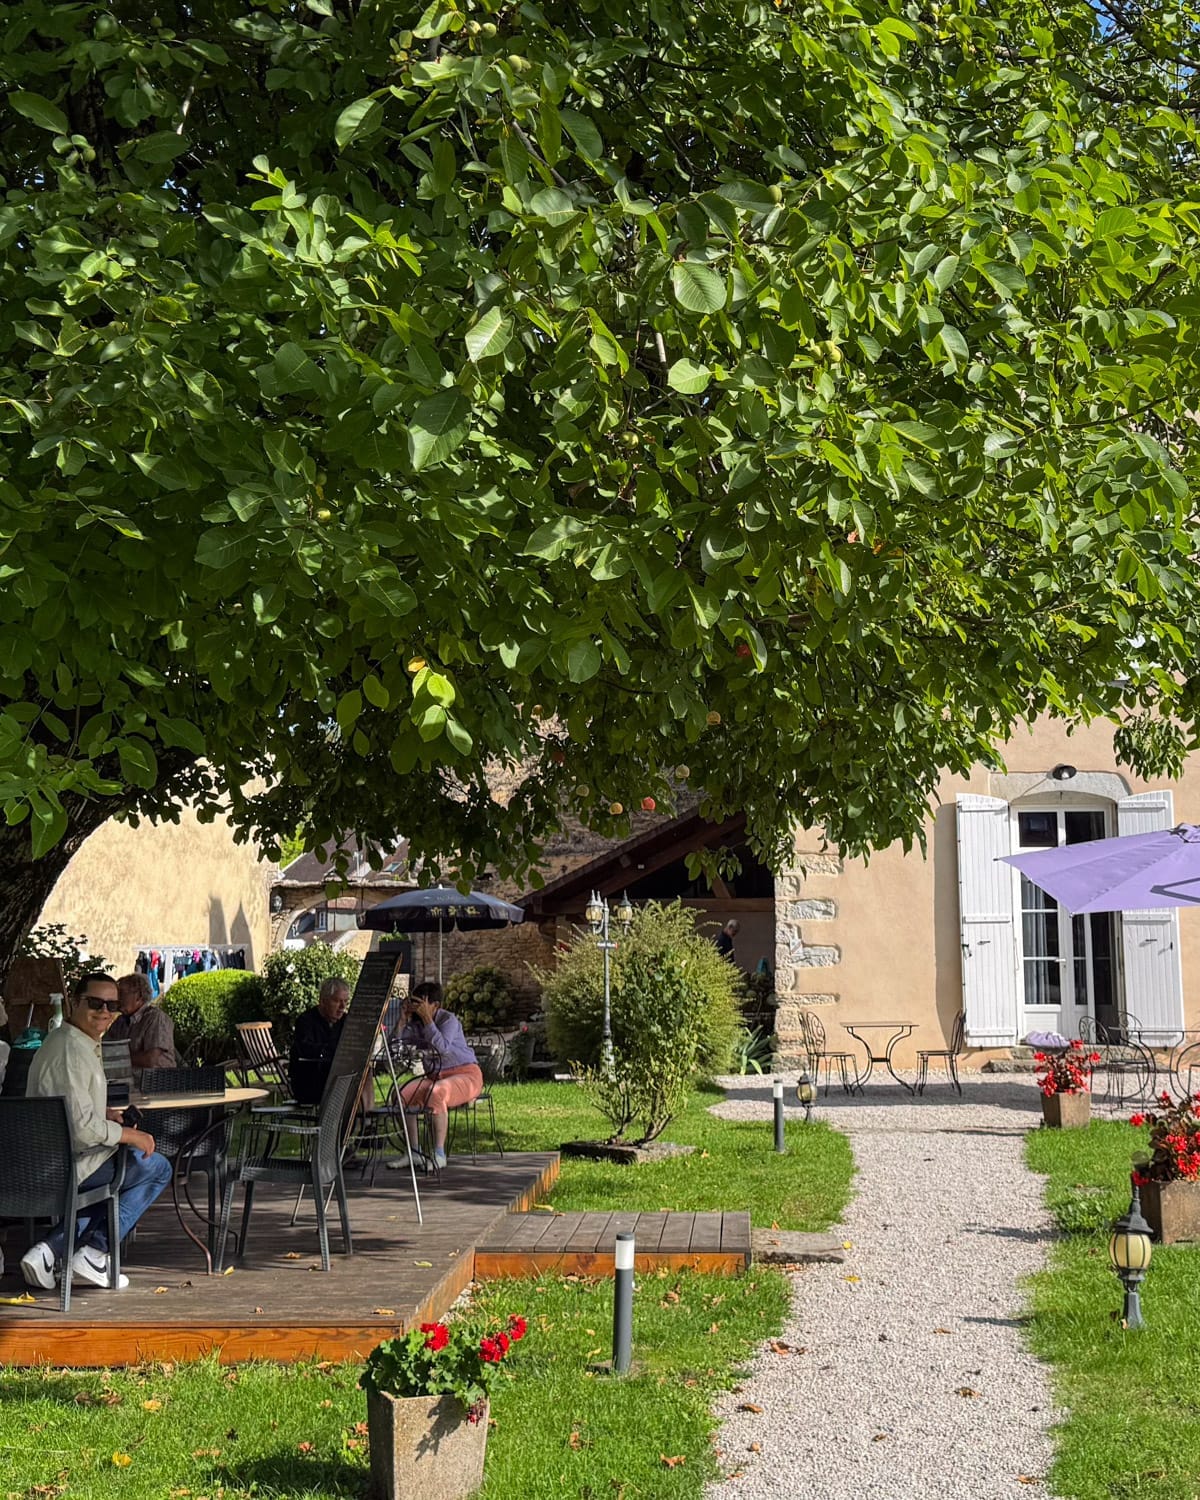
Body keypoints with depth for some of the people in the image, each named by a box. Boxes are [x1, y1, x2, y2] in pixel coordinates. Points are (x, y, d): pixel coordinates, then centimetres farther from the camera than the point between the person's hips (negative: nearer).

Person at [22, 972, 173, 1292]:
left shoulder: (61, 1040, 13)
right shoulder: (74, 1050, -21)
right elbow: (82, 1127, -26)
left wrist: (106, 1115, 13)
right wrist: (130, 1135, -13)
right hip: (65, 1166, -10)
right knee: (156, 1167, 3)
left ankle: (49, 1250, 16)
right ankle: (94, 1253, 1)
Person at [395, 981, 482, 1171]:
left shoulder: (449, 1019, -13)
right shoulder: (416, 1022, 6)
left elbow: (443, 1047, -32)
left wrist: (427, 1018, -31)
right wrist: (407, 1019, -7)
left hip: (466, 1074, -7)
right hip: (434, 1076, 7)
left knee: (436, 1094, -37)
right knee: (402, 1095, -16)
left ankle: (439, 1154, -30)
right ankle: (414, 1153, -8)